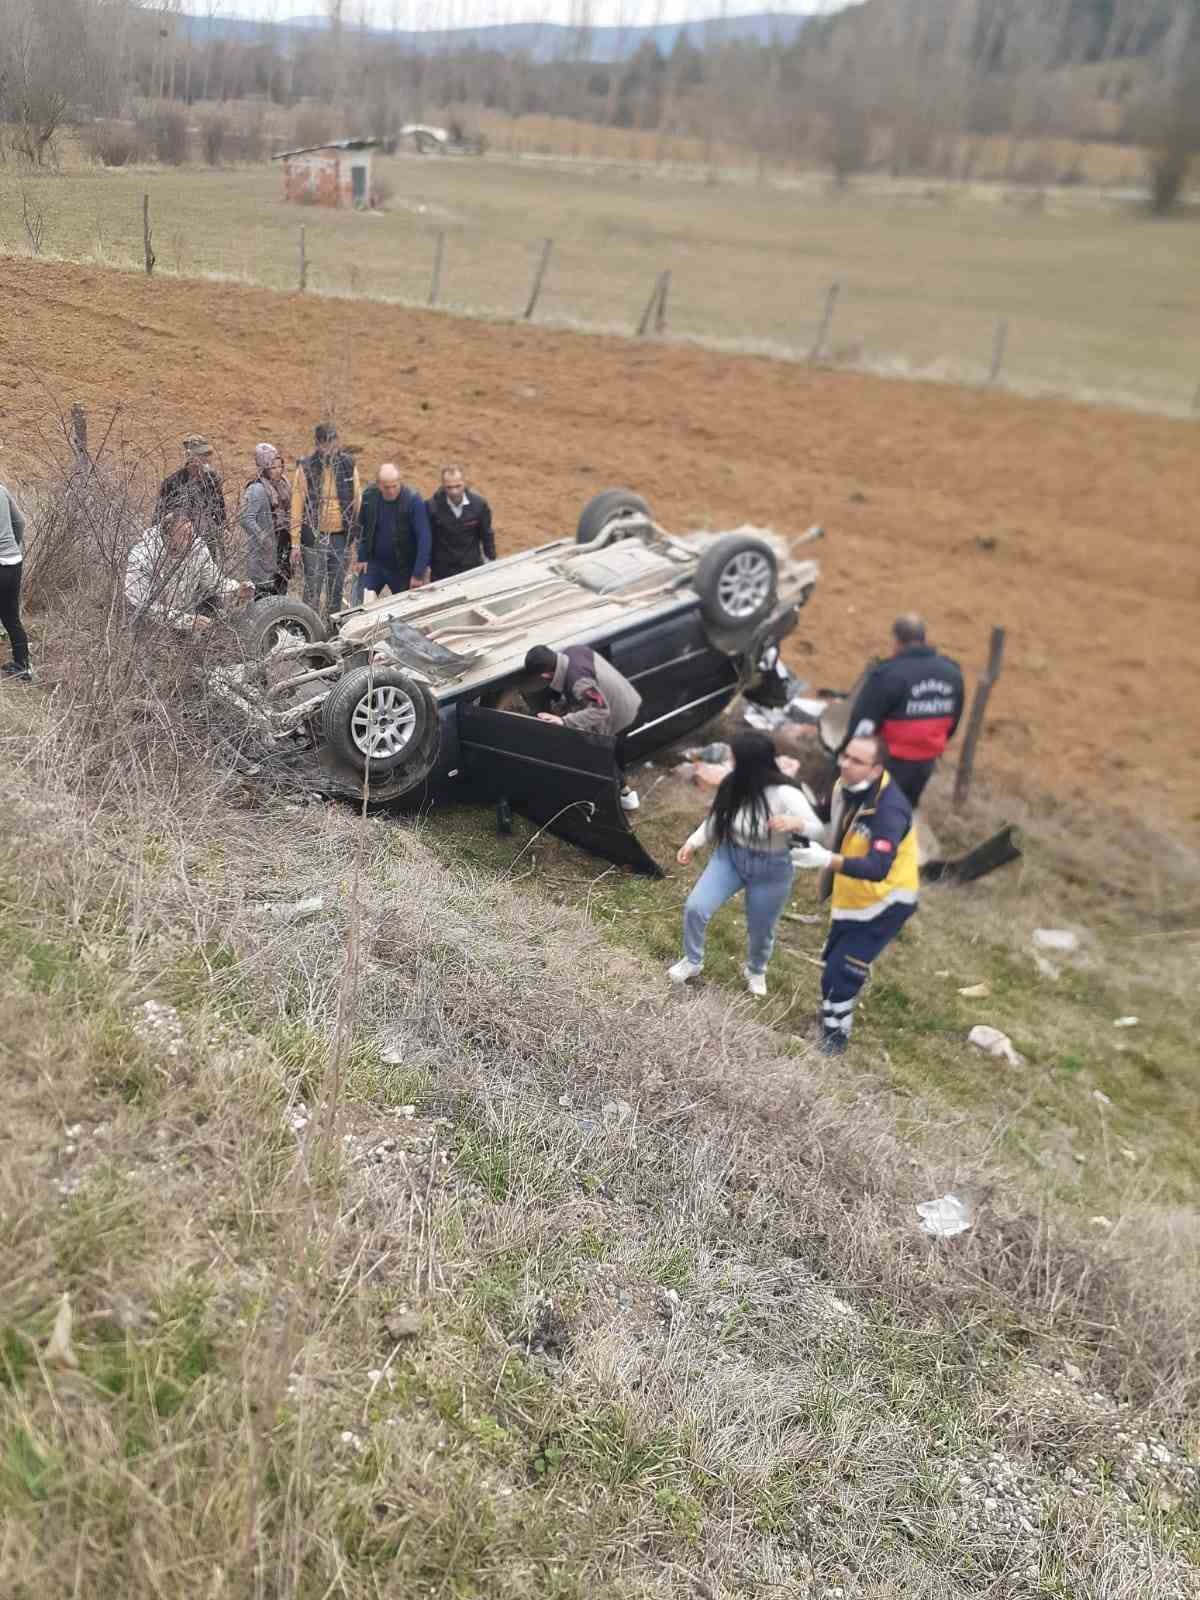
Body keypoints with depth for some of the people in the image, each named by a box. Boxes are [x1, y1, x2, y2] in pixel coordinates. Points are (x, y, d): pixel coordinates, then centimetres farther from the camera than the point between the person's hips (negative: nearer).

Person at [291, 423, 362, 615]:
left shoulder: (348, 465, 4)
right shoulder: (306, 468, -5)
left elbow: (357, 500, 10)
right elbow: (297, 506, -4)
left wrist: (358, 533, 6)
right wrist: (295, 541, -8)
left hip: (340, 536, 3)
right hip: (315, 537, -3)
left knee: (337, 587, 10)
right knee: (313, 587, -3)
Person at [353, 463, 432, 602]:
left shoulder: (413, 500, -20)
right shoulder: (369, 495, -10)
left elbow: (423, 538, -21)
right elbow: (362, 527, 4)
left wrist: (418, 573, -23)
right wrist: (362, 557, 1)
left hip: (403, 568, -2)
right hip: (374, 563, 2)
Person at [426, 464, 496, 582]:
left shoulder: (479, 504, -13)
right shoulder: (432, 506, -17)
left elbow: (486, 534, 1)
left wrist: (491, 561, 7)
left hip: (472, 567, 1)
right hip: (442, 571, -1)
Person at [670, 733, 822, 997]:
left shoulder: (785, 795, -30)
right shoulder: (732, 785, -15)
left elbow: (819, 832, -28)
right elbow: (717, 818, 5)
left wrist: (797, 824, -49)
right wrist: (693, 843, 2)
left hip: (771, 870, -3)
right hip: (730, 856, 4)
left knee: (761, 930, 15)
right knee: (695, 907, -5)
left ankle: (755, 971, 48)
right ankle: (693, 961, 22)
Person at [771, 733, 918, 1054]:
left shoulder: (890, 809, -34)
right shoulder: (846, 785, -9)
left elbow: (877, 868, -45)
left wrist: (827, 860, -59)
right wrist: (799, 821, -10)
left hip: (885, 903, -8)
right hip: (851, 898, 8)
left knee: (841, 971, -7)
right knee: (834, 964, 20)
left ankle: (835, 1035, 16)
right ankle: (830, 1021, 44)